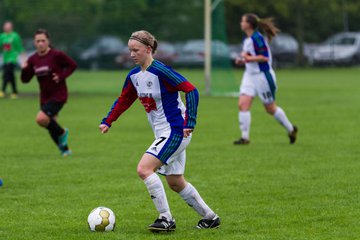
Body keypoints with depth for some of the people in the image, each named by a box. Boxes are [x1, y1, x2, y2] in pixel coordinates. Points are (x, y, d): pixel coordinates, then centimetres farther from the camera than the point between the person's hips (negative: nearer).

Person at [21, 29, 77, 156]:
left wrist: (61, 76, -17)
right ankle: (64, 149, 34)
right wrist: (24, 69, -16)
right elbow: (25, 80, 4)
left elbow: (72, 65, -4)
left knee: (41, 119, -25)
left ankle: (62, 132, 2)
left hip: (58, 95, -6)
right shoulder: (33, 59, 1)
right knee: (51, 126, 12)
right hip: (45, 97, 6)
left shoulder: (57, 55, -14)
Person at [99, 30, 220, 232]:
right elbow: (123, 101, 21)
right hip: (163, 133, 9)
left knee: (144, 169, -19)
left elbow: (191, 90, -22)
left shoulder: (161, 71, -20)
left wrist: (190, 122, -25)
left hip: (176, 131, -9)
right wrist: (107, 122, 11)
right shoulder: (134, 76, 6)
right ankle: (210, 217, 27)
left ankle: (166, 219, -13)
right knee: (175, 182, 14)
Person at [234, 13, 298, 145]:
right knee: (242, 104, -7)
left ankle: (291, 129, 26)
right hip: (250, 75, 8)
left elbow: (265, 57, -22)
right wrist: (242, 60, 4)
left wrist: (249, 58, -22)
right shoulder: (246, 39, 8)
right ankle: (245, 137, -5)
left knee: (270, 108, 5)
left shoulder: (257, 38, -19)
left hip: (262, 75, -8)